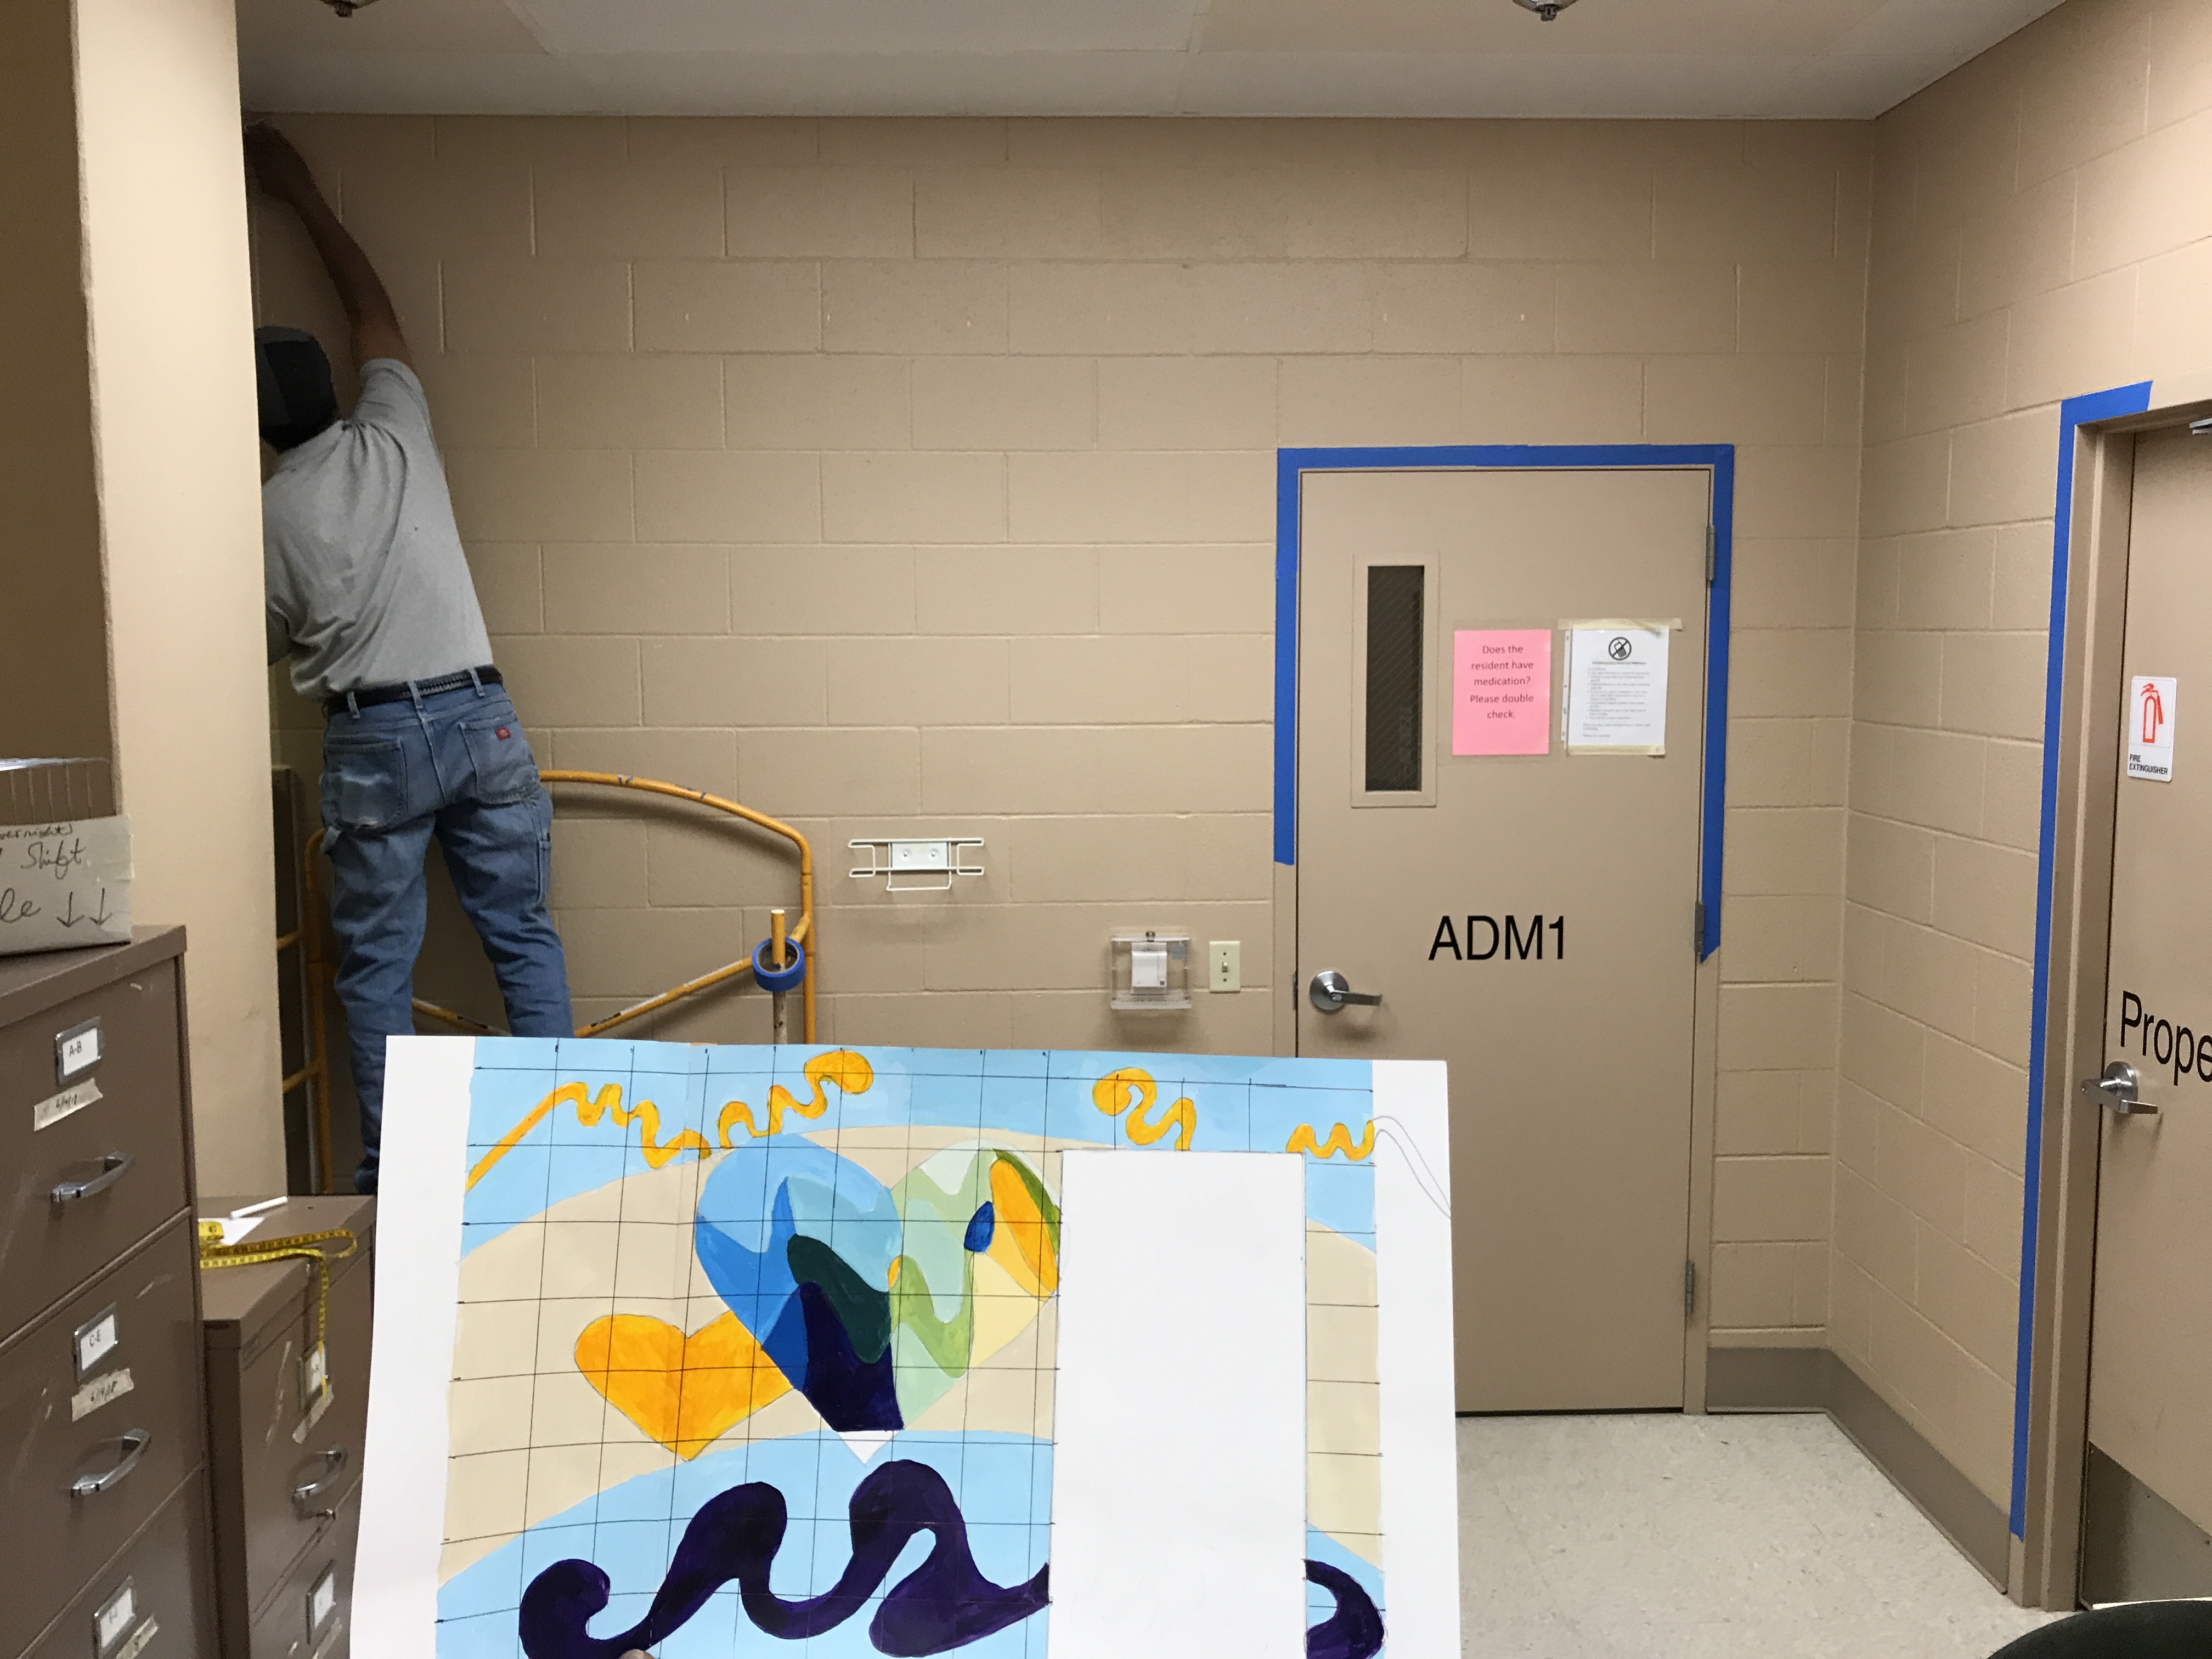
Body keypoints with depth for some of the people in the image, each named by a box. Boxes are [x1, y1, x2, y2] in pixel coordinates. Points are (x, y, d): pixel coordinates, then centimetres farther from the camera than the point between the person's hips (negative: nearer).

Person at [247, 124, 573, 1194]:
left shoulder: (267, 517, -1)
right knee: (523, 937, 8)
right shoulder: (394, 436, 4)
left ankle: (392, 1168, 12)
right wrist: (302, 196, 30)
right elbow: (374, 311, 21)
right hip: (479, 716, 2)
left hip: (372, 742, -2)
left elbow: (274, 643, 14)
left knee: (375, 965, 8)